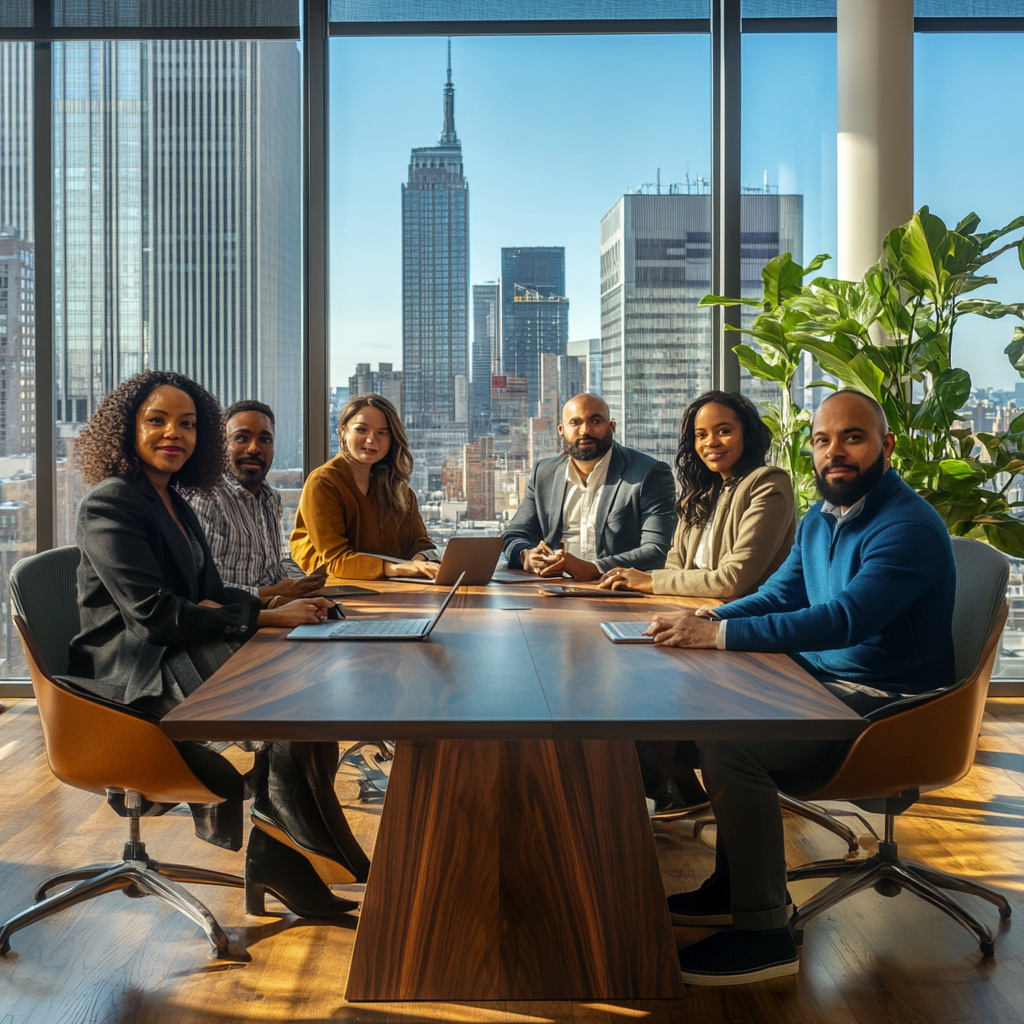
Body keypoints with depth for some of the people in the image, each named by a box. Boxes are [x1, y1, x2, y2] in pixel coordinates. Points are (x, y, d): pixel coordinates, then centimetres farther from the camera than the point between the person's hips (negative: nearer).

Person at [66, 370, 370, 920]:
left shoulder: (175, 503, 17)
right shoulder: (110, 503, -10)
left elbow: (208, 594, 17)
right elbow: (153, 613, -20)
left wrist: (270, 601, -4)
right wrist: (265, 619, -19)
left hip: (180, 657, 8)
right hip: (134, 674, -8)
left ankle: (278, 854, -11)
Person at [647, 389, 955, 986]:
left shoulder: (909, 528, -20)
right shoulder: (819, 521, 11)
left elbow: (843, 619, -31)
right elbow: (779, 596, 15)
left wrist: (721, 634, -32)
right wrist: (708, 618, -6)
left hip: (884, 704, -10)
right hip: (823, 681, 10)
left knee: (728, 742, -23)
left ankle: (764, 936, -12)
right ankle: (735, 885, 16)